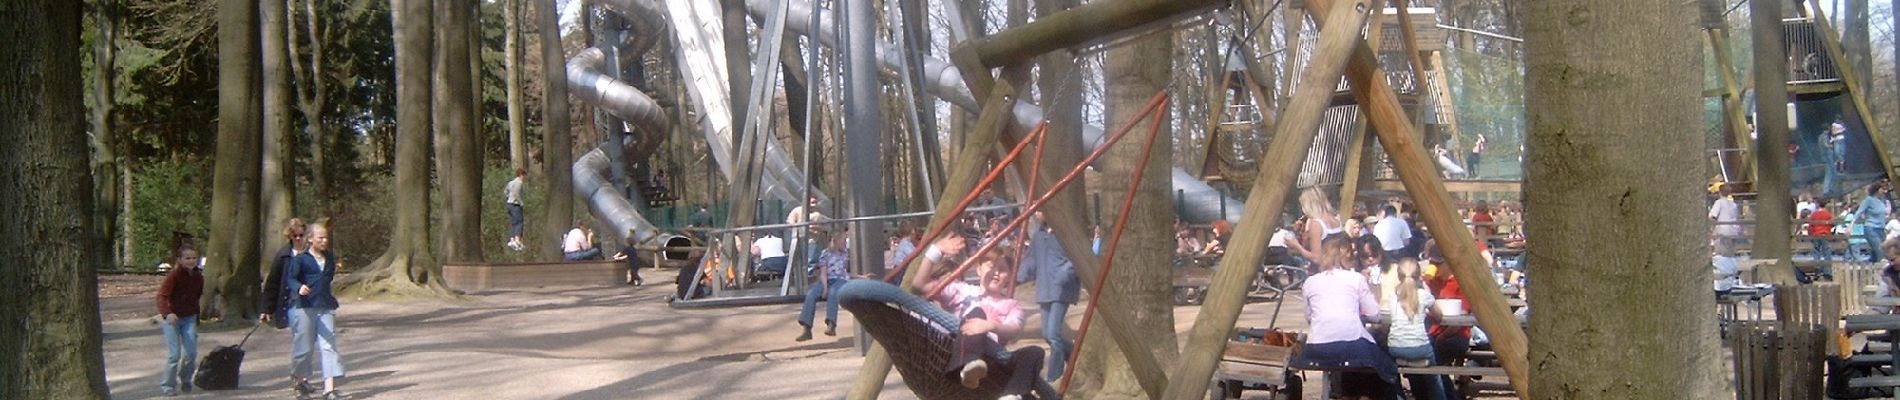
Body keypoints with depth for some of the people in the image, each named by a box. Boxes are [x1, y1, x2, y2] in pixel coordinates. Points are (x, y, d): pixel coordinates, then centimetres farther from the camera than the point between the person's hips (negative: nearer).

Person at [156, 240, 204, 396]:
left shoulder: (198, 276, 2)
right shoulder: (174, 275, -17)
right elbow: (162, 295, -26)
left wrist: (197, 322, 18)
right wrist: (167, 314, -44)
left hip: (189, 318, 5)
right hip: (171, 318, -5)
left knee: (191, 353, -2)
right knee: (174, 354, -9)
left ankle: (185, 380, 21)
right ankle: (167, 385, 7)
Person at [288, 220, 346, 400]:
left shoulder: (330, 258, 13)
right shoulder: (302, 259, -3)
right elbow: (290, 279, -10)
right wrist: (299, 288, -28)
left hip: (326, 307, 4)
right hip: (304, 307, -4)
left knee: (328, 346, -6)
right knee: (305, 347, 4)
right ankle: (301, 380, 29)